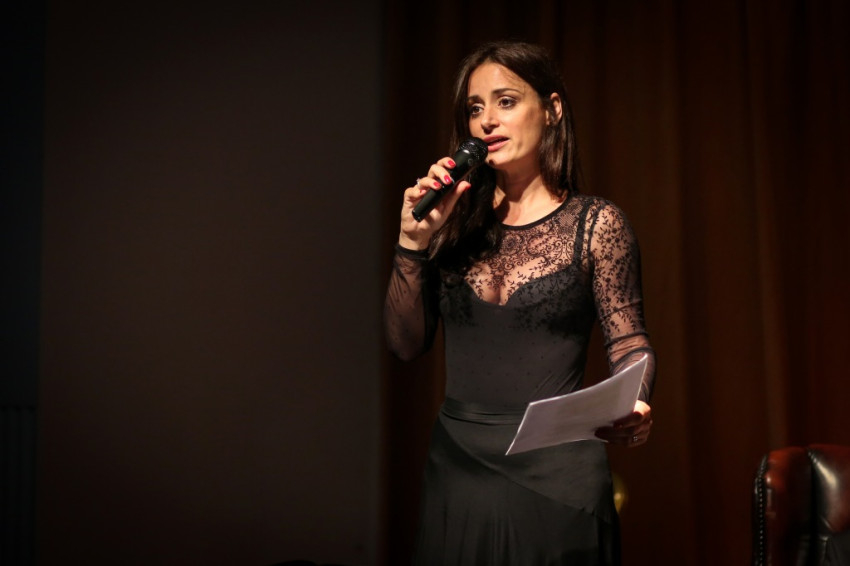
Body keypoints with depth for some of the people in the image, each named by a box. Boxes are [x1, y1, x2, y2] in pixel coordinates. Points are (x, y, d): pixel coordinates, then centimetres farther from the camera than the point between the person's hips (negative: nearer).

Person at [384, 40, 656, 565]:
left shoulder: (595, 223, -4)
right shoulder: (457, 221, 4)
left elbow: (631, 345, -2)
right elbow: (406, 343, 4)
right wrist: (414, 241, -7)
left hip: (554, 469, -3)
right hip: (457, 465, 3)